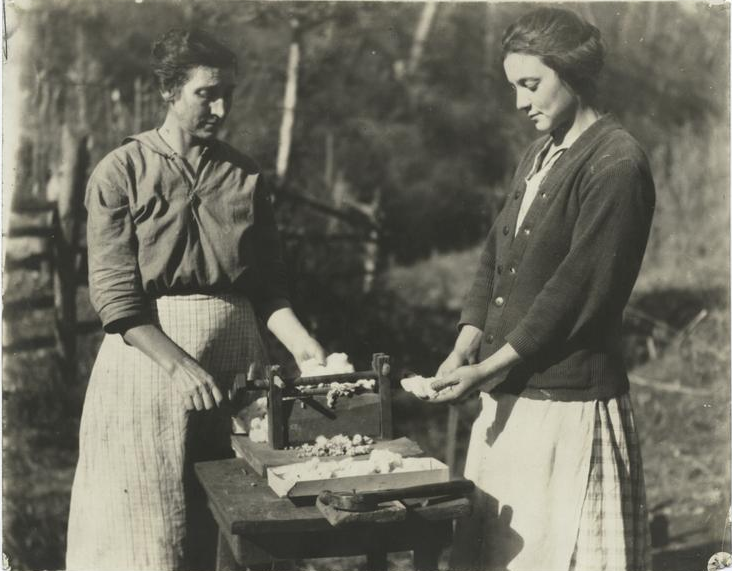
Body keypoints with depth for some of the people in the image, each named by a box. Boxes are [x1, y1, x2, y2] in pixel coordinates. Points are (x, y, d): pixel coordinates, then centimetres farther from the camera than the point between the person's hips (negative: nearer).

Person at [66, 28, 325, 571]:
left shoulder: (246, 175, 8)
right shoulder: (122, 172, -3)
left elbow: (268, 285, 9)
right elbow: (115, 293, -10)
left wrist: (301, 343, -8)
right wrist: (180, 365, -20)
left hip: (236, 355, 3)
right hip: (148, 349, -3)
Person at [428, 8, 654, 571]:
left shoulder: (616, 164, -15)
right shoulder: (538, 156, 14)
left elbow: (578, 291, -19)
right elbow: (496, 255, 14)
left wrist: (489, 369, -16)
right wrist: (464, 349, 1)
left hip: (568, 408, -8)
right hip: (508, 398, 9)